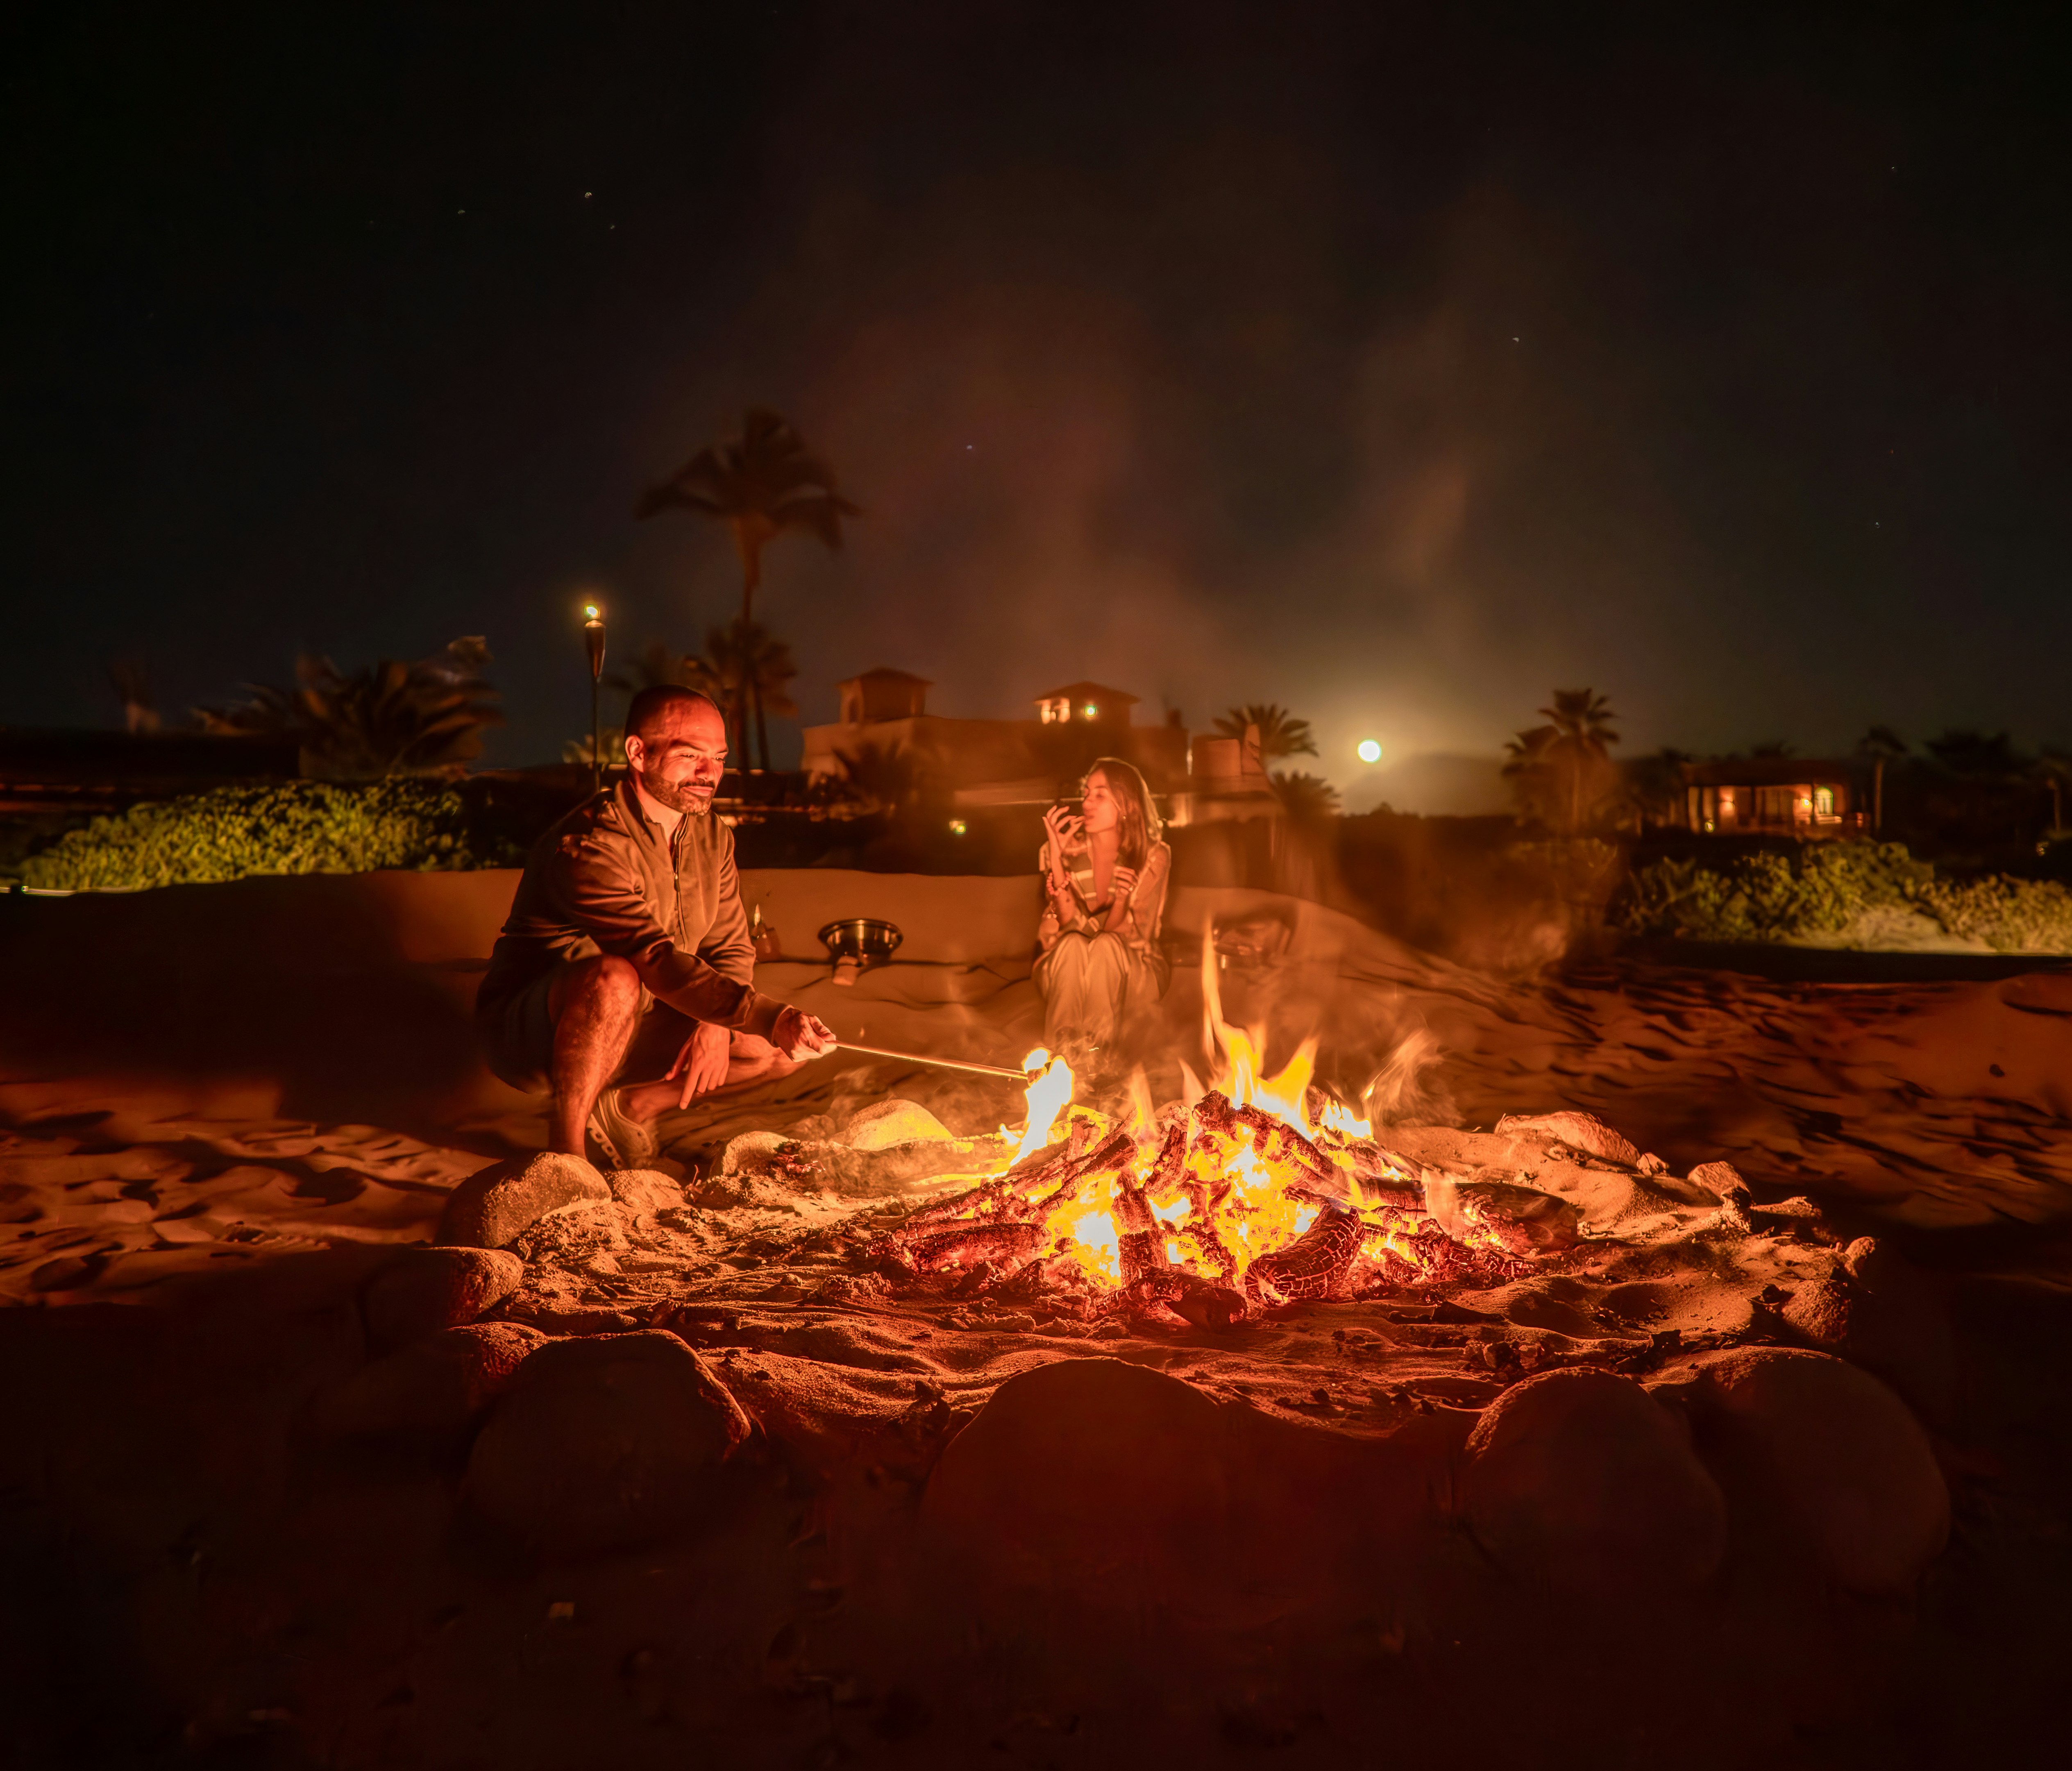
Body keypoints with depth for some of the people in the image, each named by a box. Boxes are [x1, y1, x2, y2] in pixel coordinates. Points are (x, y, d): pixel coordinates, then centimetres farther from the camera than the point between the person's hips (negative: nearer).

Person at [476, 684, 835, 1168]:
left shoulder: (712, 837, 1)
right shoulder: (590, 845, -26)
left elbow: (732, 950, 4)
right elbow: (659, 963, -36)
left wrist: (716, 1026, -17)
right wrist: (771, 1016, -46)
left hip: (625, 1033, 7)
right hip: (535, 1034, -7)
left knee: (782, 1048, -7)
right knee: (615, 978, -40)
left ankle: (628, 1108, 8)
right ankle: (564, 1147, -20)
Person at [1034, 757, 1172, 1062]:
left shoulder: (1153, 857, -11)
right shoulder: (1067, 850, -8)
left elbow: (1129, 937, -14)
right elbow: (1068, 923, -18)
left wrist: (1121, 901, -35)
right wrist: (1057, 857, -27)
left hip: (1132, 975, -1)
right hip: (1066, 972, 1)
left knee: (1106, 945, -34)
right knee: (1073, 943, -33)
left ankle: (1094, 1057, -36)